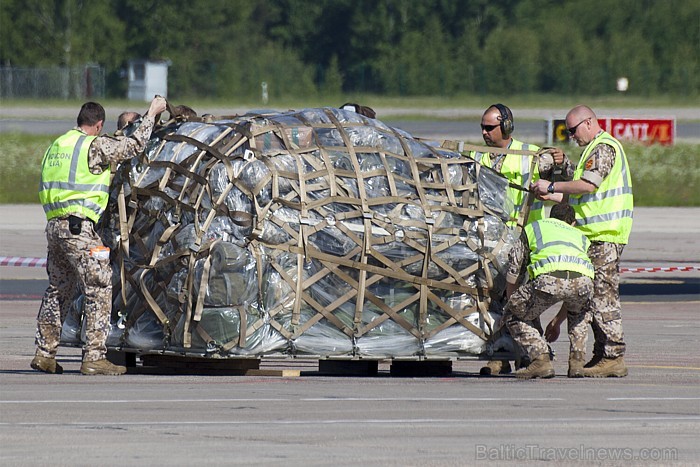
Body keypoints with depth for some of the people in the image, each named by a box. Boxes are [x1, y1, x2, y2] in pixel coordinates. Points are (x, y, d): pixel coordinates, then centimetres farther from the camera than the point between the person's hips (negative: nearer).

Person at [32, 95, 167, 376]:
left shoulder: (57, 146, 18)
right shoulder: (94, 146, -7)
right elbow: (134, 146, -3)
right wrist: (152, 114, 8)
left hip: (54, 225, 8)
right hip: (79, 229, -8)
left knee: (58, 289, 17)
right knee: (99, 290, -5)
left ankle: (44, 354, 18)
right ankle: (94, 357, -10)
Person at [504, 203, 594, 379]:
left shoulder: (533, 228, 35)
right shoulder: (581, 237, 41)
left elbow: (513, 272, 33)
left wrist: (512, 303, 48)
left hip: (548, 280, -3)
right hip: (583, 281, 3)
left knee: (515, 316, 20)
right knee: (577, 314, 38)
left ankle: (540, 358, 3)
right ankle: (577, 361, 24)